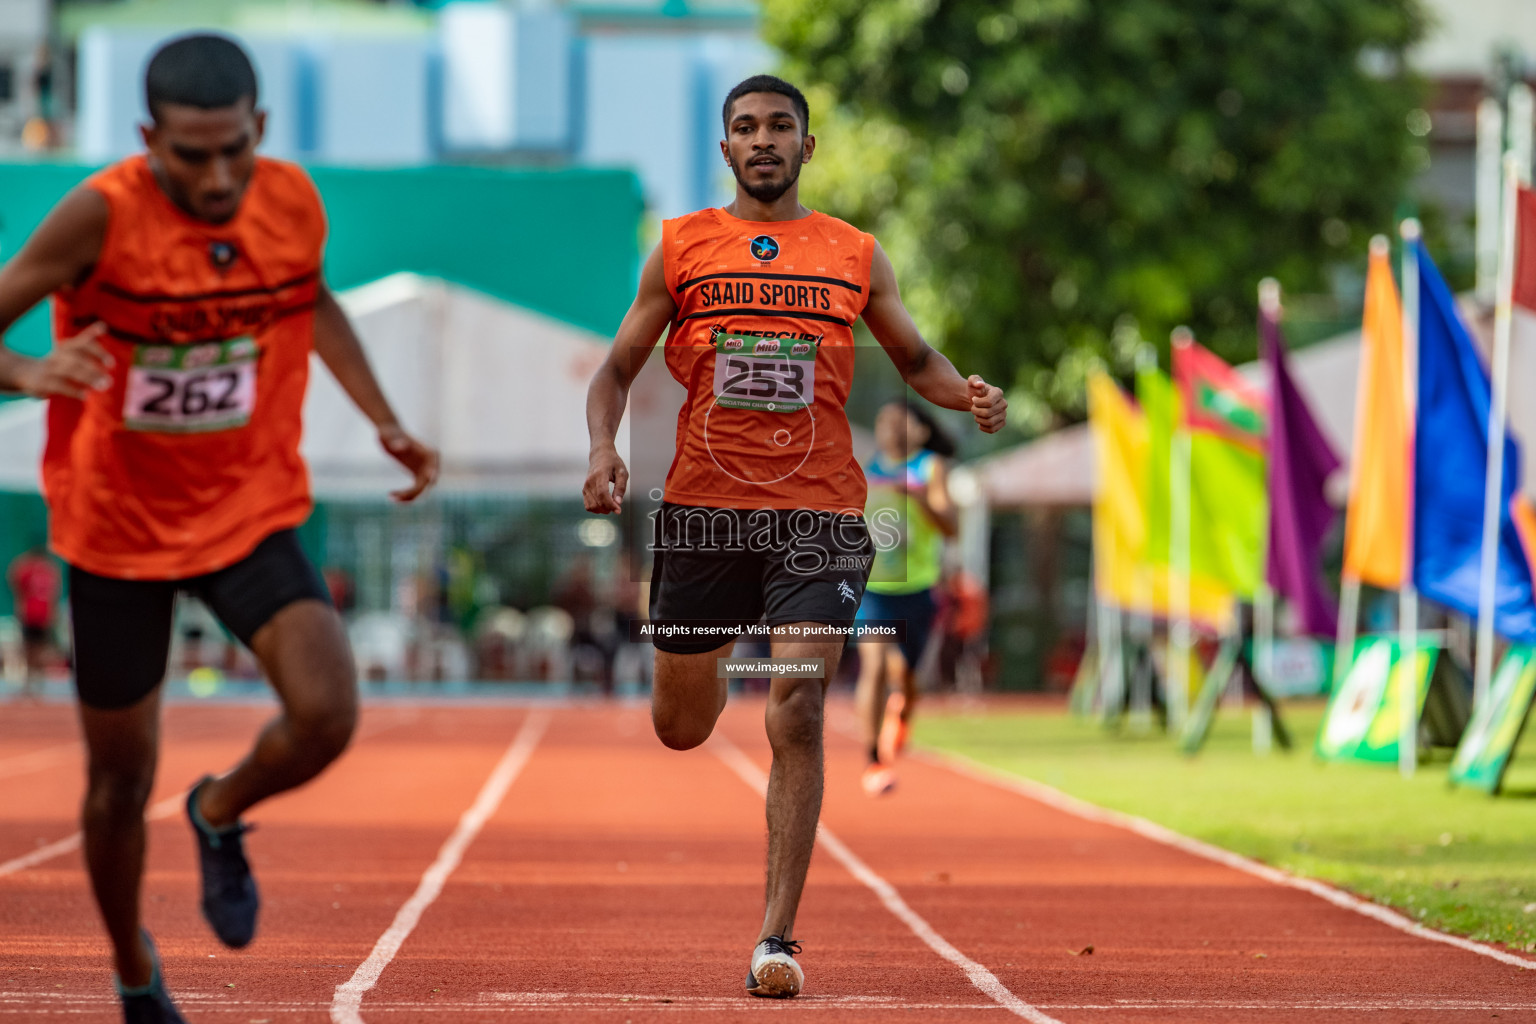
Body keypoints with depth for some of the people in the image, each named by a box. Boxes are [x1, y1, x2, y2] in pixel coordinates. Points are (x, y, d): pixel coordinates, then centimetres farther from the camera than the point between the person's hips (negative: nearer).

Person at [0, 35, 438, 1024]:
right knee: (122, 778, 9)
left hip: (251, 511, 2)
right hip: (118, 525, -2)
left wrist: (385, 420, 7)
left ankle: (222, 815, 14)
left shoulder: (293, 203, -9)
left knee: (327, 713, -20)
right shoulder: (102, 216, -21)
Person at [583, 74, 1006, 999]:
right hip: (703, 507, 1)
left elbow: (914, 357, 21)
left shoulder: (856, 256, 9)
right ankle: (710, 672, 52)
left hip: (818, 514, -1)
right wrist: (604, 447, -9)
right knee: (681, 728, 11)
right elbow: (618, 370, 10)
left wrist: (968, 395, -1)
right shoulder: (681, 249, 7)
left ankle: (778, 937, -12)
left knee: (797, 718, -14)